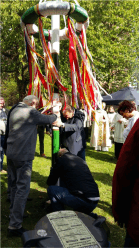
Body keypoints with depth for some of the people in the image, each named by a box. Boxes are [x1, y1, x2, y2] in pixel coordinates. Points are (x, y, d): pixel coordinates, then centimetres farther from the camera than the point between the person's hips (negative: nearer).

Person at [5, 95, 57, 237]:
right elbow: (48, 120, 1)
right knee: (22, 188, -4)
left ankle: (14, 213, 37)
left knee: (15, 185, 22)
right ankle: (14, 226, -1)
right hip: (23, 155, -9)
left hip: (11, 152, 9)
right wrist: (55, 116, 22)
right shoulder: (30, 112, -11)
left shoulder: (14, 111, 13)